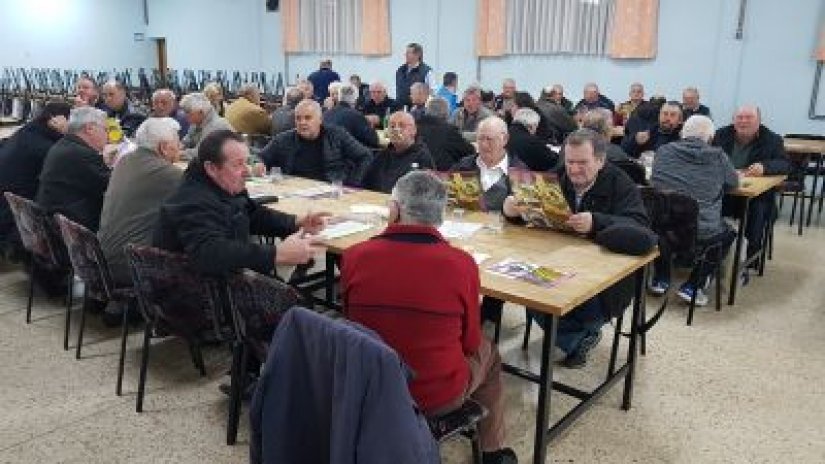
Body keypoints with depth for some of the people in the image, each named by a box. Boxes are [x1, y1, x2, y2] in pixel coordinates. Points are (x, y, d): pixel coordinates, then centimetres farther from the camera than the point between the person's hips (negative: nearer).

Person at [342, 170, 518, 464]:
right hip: (439, 397, -2)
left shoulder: (354, 256, -16)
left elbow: (351, 323, 1)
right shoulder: (461, 264, -21)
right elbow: (470, 343, -6)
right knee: (487, 353, 28)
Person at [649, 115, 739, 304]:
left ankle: (660, 280, 37)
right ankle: (692, 286, 22)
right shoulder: (718, 156, 0)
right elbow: (734, 183, 15)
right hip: (702, 233, -2)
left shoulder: (664, 151, 5)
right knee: (728, 233, 30)